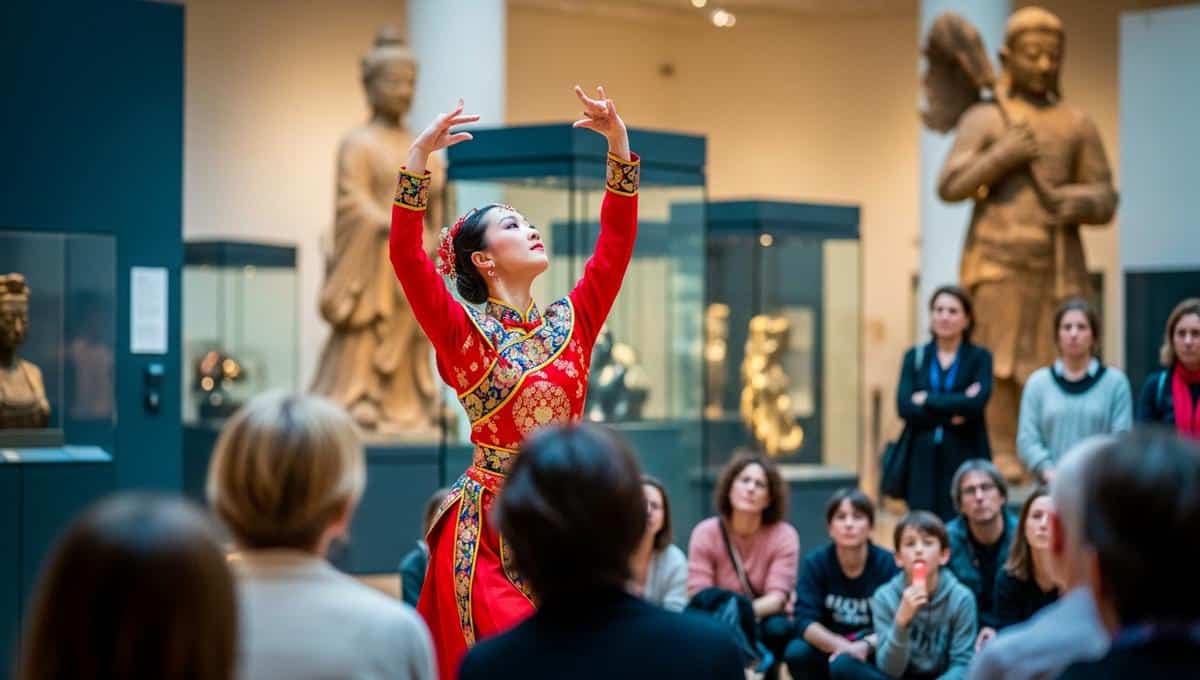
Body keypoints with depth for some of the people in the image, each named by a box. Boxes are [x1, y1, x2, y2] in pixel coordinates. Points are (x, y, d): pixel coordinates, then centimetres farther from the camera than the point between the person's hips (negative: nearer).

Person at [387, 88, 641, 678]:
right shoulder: (465, 333, -3)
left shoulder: (569, 323, 10)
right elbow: (406, 256, -15)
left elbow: (617, 241, 10)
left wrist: (619, 145, 4)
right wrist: (419, 155, -20)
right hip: (487, 528, -4)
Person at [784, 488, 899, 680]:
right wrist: (840, 645, -37)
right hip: (829, 649, 2)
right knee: (796, 653, -29)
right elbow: (805, 620, -18)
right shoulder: (815, 562, -9)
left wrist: (865, 646, -40)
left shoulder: (887, 563, -14)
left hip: (871, 656, -2)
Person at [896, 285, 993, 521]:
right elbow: (904, 406, -3)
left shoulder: (979, 358, 6)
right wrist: (951, 414, -12)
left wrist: (927, 399, -8)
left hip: (964, 459, -2)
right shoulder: (915, 357, 11)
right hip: (923, 459, 2)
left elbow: (977, 402, -12)